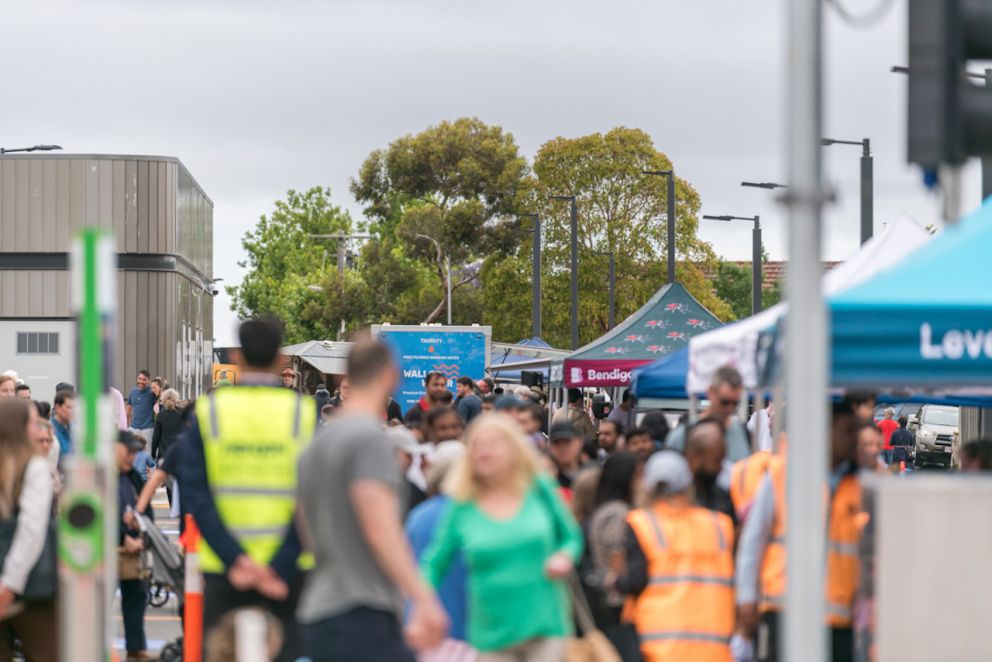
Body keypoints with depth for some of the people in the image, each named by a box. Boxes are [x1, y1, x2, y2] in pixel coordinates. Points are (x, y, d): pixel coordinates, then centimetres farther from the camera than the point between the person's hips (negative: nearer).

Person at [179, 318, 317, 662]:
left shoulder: (208, 411, 0)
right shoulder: (303, 412, -3)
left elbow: (195, 495, -8)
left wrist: (234, 559, -11)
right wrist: (280, 568, -12)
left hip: (223, 569, 1)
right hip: (287, 570, -1)